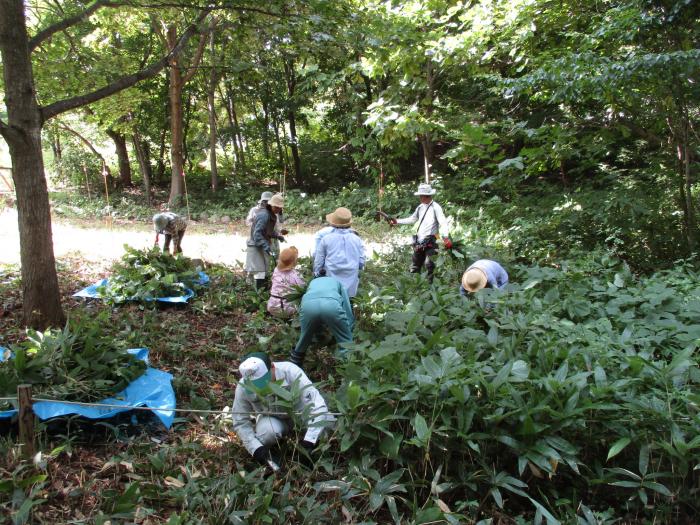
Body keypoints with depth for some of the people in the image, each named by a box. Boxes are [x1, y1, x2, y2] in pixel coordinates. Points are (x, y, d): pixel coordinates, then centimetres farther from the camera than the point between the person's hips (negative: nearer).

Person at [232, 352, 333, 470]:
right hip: (270, 418, 1)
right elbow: (240, 423, -14)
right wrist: (256, 448, -28)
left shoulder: (290, 371, -35)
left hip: (299, 413, 0)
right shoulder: (243, 387, -27)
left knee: (327, 421, -29)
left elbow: (318, 405, -37)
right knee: (270, 430, -35)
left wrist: (309, 441, -43)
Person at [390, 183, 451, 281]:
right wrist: (397, 221, 19)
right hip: (419, 243, 8)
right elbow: (412, 219, 25)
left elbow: (443, 223, -19)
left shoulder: (435, 207, -9)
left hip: (430, 242, -8)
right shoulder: (420, 207, 13)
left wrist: (445, 237, -32)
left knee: (430, 267, -10)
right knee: (414, 267, 13)